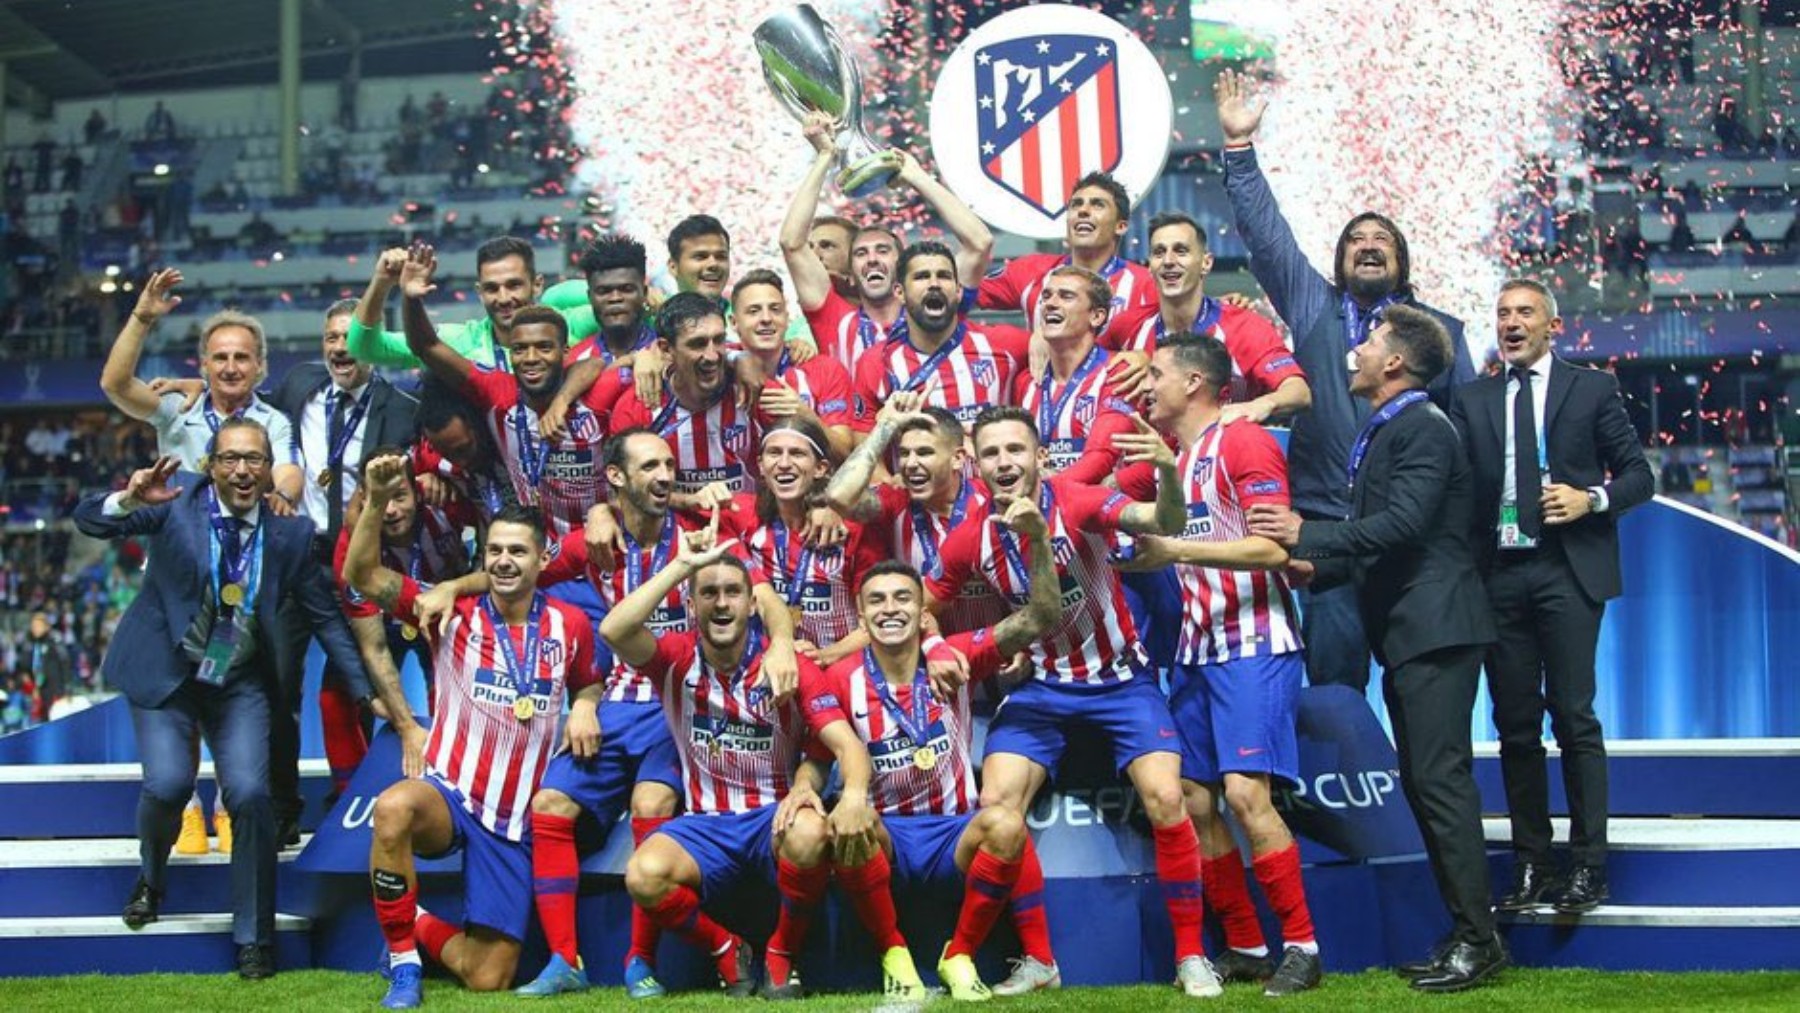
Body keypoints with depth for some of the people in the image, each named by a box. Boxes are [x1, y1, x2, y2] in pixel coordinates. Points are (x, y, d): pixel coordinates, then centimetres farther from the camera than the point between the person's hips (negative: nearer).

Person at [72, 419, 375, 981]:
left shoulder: (290, 532, -4)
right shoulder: (178, 502, -9)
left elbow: (325, 615, 3)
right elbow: (88, 518, -17)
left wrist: (369, 686, -1)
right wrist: (131, 498, -39)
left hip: (239, 682, 1)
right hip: (164, 672, -1)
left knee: (249, 793, -13)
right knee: (169, 783, -18)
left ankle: (254, 939, 4)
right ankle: (151, 878, 19)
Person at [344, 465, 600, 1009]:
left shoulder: (570, 624, 3)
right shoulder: (454, 613, -3)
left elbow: (588, 683, 22)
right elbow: (362, 575, -12)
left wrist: (585, 706, -2)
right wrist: (376, 501, -26)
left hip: (516, 821, 2)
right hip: (448, 795, -2)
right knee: (393, 808, -41)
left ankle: (416, 925, 30)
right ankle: (404, 964, -20)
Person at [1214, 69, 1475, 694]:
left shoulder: (1440, 331, 14)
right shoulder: (1313, 307, 14)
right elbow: (1266, 234, 8)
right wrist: (1239, 147, 1)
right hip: (1326, 523, 0)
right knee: (1334, 673, -4)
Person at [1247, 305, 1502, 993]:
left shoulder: (1423, 428, -11)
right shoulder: (1382, 433, 19)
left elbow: (1403, 522, -23)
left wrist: (1308, 536, -19)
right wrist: (1317, 569, 10)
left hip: (1434, 628, -10)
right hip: (1404, 633, 11)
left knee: (1440, 778, -11)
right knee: (1423, 782, 11)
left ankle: (1478, 939, -7)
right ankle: (1465, 931, 17)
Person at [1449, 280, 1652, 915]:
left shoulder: (1592, 389, 8)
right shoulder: (1472, 400, 15)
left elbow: (1638, 474, 7)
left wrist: (1593, 499, -11)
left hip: (1567, 571, -3)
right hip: (1499, 574, 3)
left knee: (1574, 718, -6)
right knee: (1515, 725, 5)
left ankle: (1588, 865, -2)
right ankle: (1530, 867, 11)